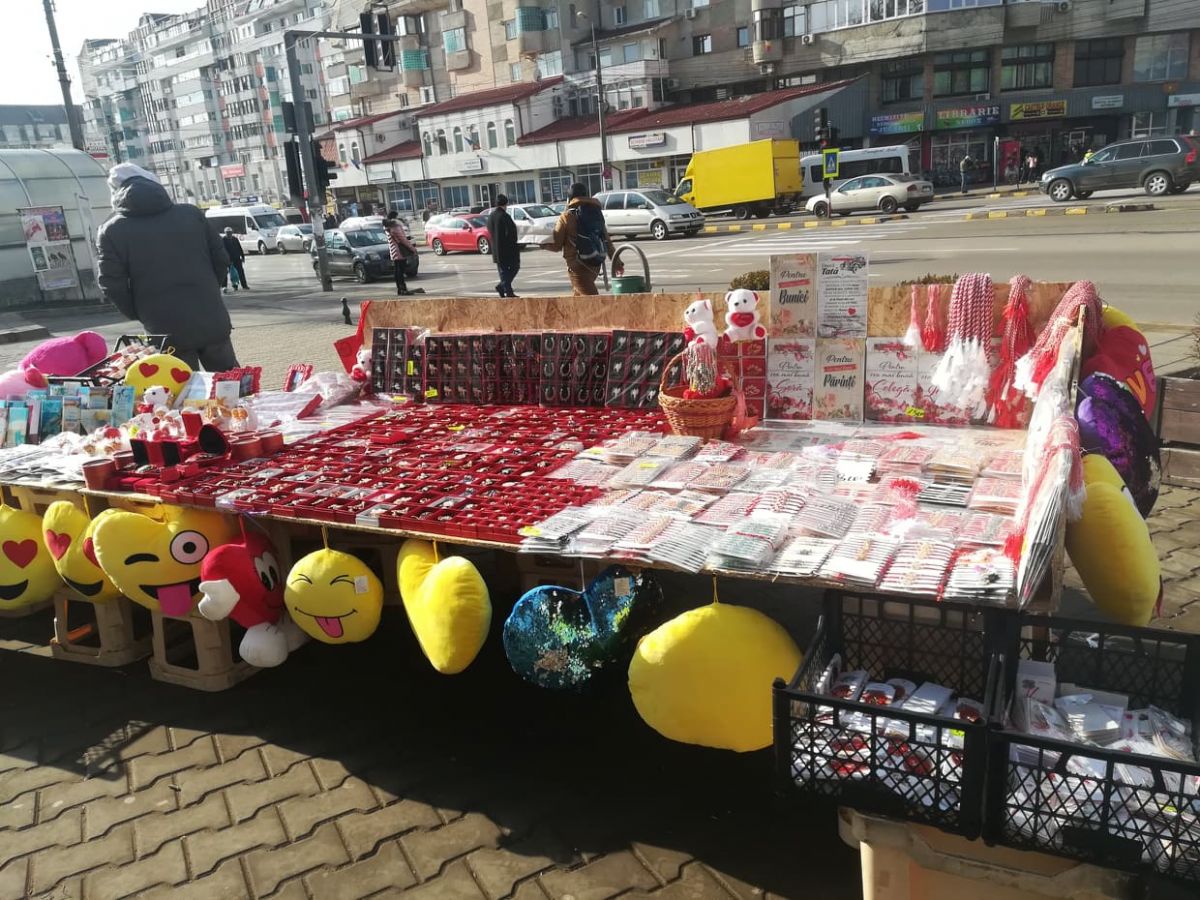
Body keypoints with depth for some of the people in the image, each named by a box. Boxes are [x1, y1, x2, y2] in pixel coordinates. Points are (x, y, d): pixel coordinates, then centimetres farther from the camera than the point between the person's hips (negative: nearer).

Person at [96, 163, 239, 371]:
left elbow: (112, 287, -4)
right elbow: (221, 260, 10)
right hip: (212, 322, 2)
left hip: (167, 332, -2)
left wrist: (142, 315, 11)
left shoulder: (112, 231, 0)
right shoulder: (191, 213, 8)